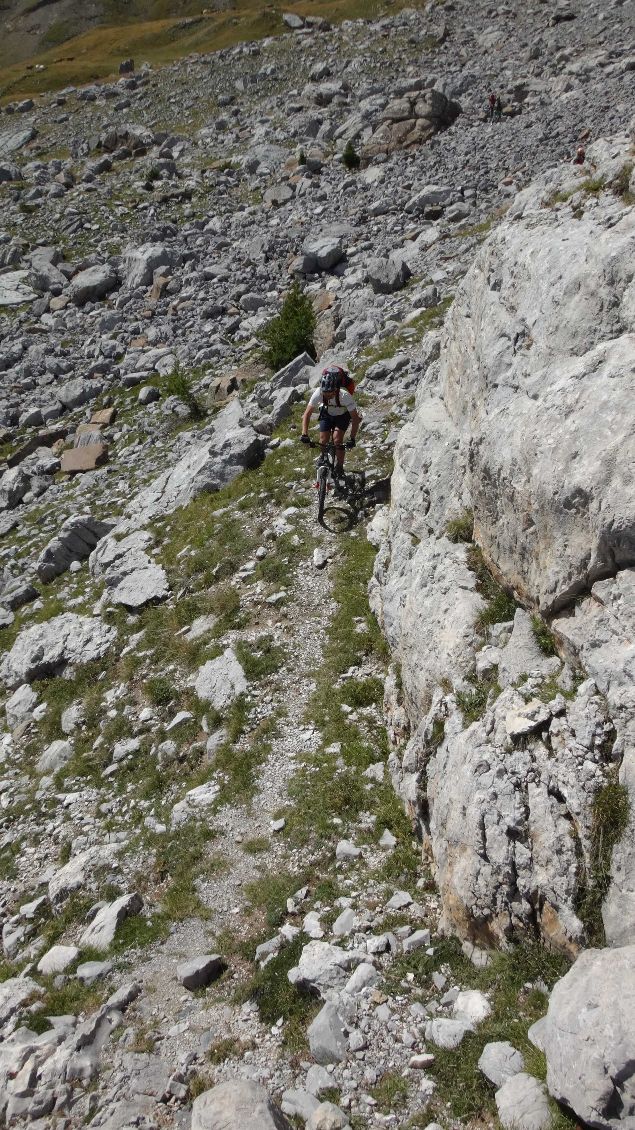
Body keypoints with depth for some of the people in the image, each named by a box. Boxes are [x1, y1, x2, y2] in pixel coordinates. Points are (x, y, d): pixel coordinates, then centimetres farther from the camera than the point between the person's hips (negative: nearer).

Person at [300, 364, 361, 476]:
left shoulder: (344, 395, -39)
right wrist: (304, 434, -38)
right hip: (326, 413, 3)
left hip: (342, 415, -2)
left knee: (337, 438, -21)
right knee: (323, 441, -10)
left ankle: (340, 468, -7)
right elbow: (307, 414, -27)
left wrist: (352, 439, -41)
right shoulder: (318, 393, -33)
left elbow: (355, 418, -33)